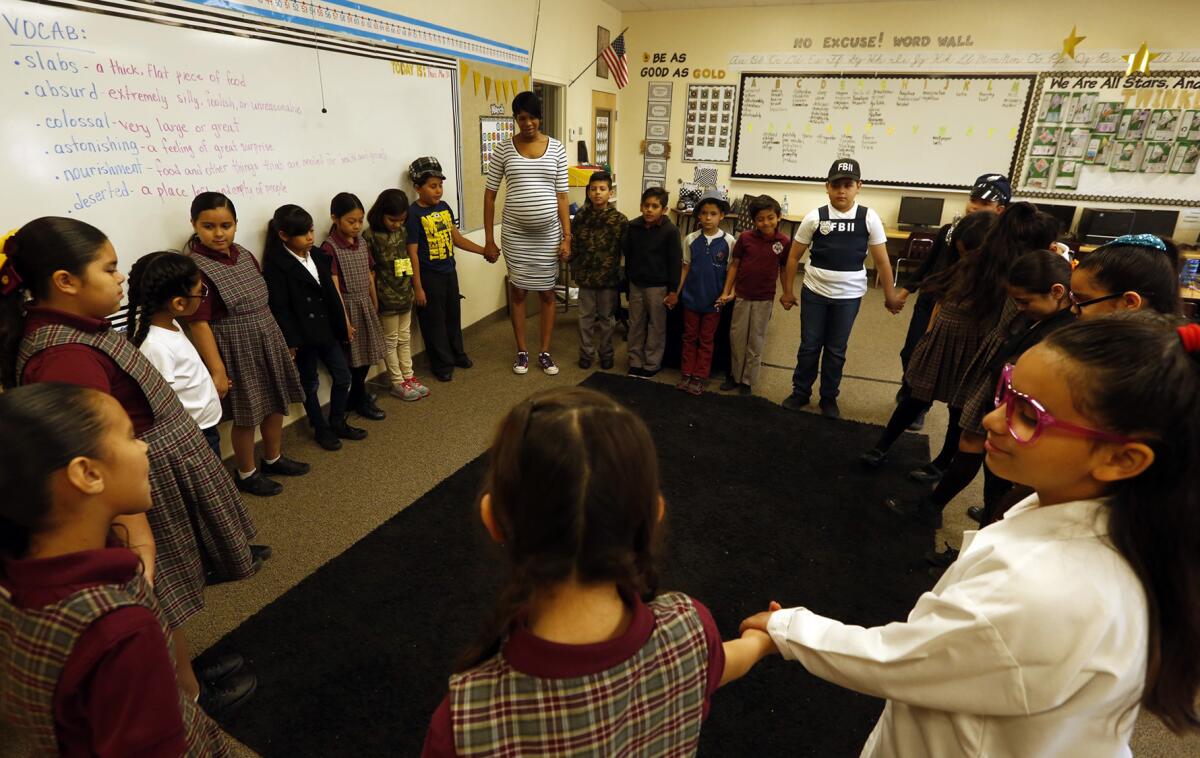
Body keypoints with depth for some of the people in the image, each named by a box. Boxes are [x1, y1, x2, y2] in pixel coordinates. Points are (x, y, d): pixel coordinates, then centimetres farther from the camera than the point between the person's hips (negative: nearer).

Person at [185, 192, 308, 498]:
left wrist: (278, 342, 16)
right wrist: (217, 370, -21)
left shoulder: (244, 255, 3)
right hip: (238, 351, -7)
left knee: (277, 403, 17)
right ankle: (247, 473, 27)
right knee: (248, 414, 6)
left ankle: (274, 459, 38)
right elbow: (199, 324, -20)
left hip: (268, 342, 7)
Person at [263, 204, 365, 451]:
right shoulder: (276, 265, -15)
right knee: (310, 384, 11)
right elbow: (279, 308, -16)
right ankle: (321, 430, 28)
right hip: (303, 335, -6)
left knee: (343, 377, 13)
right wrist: (291, 342, -17)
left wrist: (344, 323, 12)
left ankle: (338, 423, 31)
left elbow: (332, 293, 11)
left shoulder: (318, 255, 5)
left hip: (328, 330, 6)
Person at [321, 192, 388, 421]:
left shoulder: (361, 242, 6)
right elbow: (334, 287, -17)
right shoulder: (329, 248, -15)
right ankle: (360, 400, 19)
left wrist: (375, 304, 14)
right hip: (348, 306, -7)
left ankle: (358, 393, 31)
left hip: (366, 304, 7)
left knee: (367, 352, 14)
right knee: (356, 356, 3)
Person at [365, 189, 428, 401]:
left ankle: (408, 376, 26)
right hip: (386, 297, -6)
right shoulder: (370, 236, -14)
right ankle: (397, 382, 16)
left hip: (405, 294, 6)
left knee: (405, 338, 15)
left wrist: (412, 288, 11)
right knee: (391, 341, 8)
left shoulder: (402, 231, 4)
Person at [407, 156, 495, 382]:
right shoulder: (413, 214, -16)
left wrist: (484, 251, 7)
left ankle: (457, 354, 36)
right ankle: (441, 364, 18)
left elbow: (456, 238, 13)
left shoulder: (444, 207, 4)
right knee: (434, 321, 6)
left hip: (449, 272, 7)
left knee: (454, 315, 19)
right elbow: (412, 253, -16)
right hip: (428, 277, -7)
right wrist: (418, 288, -17)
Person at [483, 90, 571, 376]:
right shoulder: (503, 149, -2)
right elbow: (490, 195, 1)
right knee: (518, 291, 8)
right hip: (515, 233, -1)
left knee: (547, 292, 8)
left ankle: (545, 352, 21)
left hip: (548, 233, 1)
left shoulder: (556, 148, 1)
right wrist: (489, 239, -3)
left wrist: (567, 237, -3)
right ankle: (522, 351, 22)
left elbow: (561, 196, 2)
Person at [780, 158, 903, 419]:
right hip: (814, 292, 0)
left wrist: (890, 296, 5)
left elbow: (881, 261, 1)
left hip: (849, 295, 0)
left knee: (836, 350, 11)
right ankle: (800, 392, 27)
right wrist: (788, 291, 4)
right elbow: (794, 256, 2)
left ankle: (829, 398, 26)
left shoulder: (869, 218, -5)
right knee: (809, 346, 10)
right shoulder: (815, 217, -6)